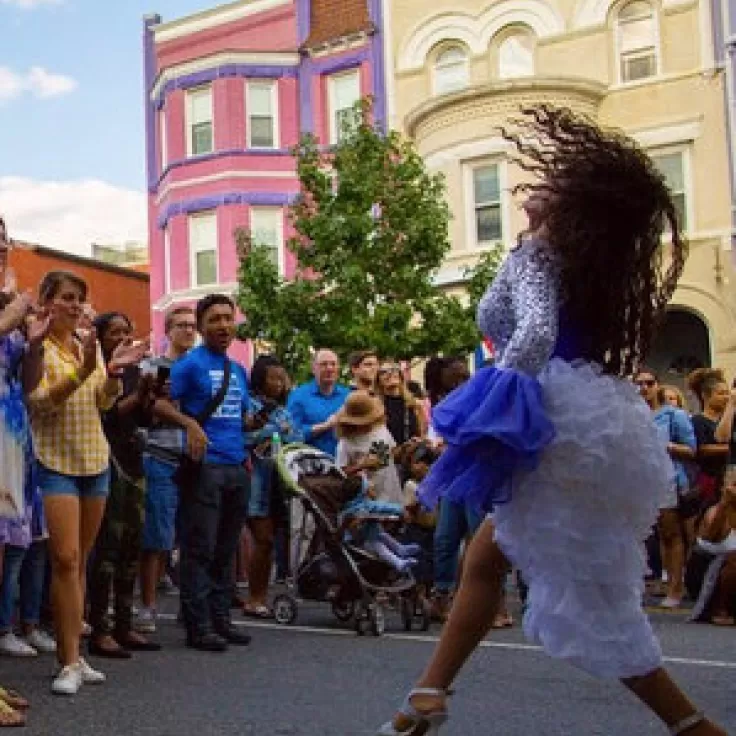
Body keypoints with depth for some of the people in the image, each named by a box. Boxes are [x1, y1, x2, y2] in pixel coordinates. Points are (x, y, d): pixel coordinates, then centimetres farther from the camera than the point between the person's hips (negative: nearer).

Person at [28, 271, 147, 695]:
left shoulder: (90, 345, 12)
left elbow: (104, 402, 8)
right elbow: (40, 402, -16)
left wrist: (113, 372, -11)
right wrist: (81, 372, -28)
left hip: (96, 459, 6)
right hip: (56, 461, -6)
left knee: (81, 561, 9)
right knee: (66, 558, -14)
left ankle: (73, 654, 16)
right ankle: (70, 663, -10)